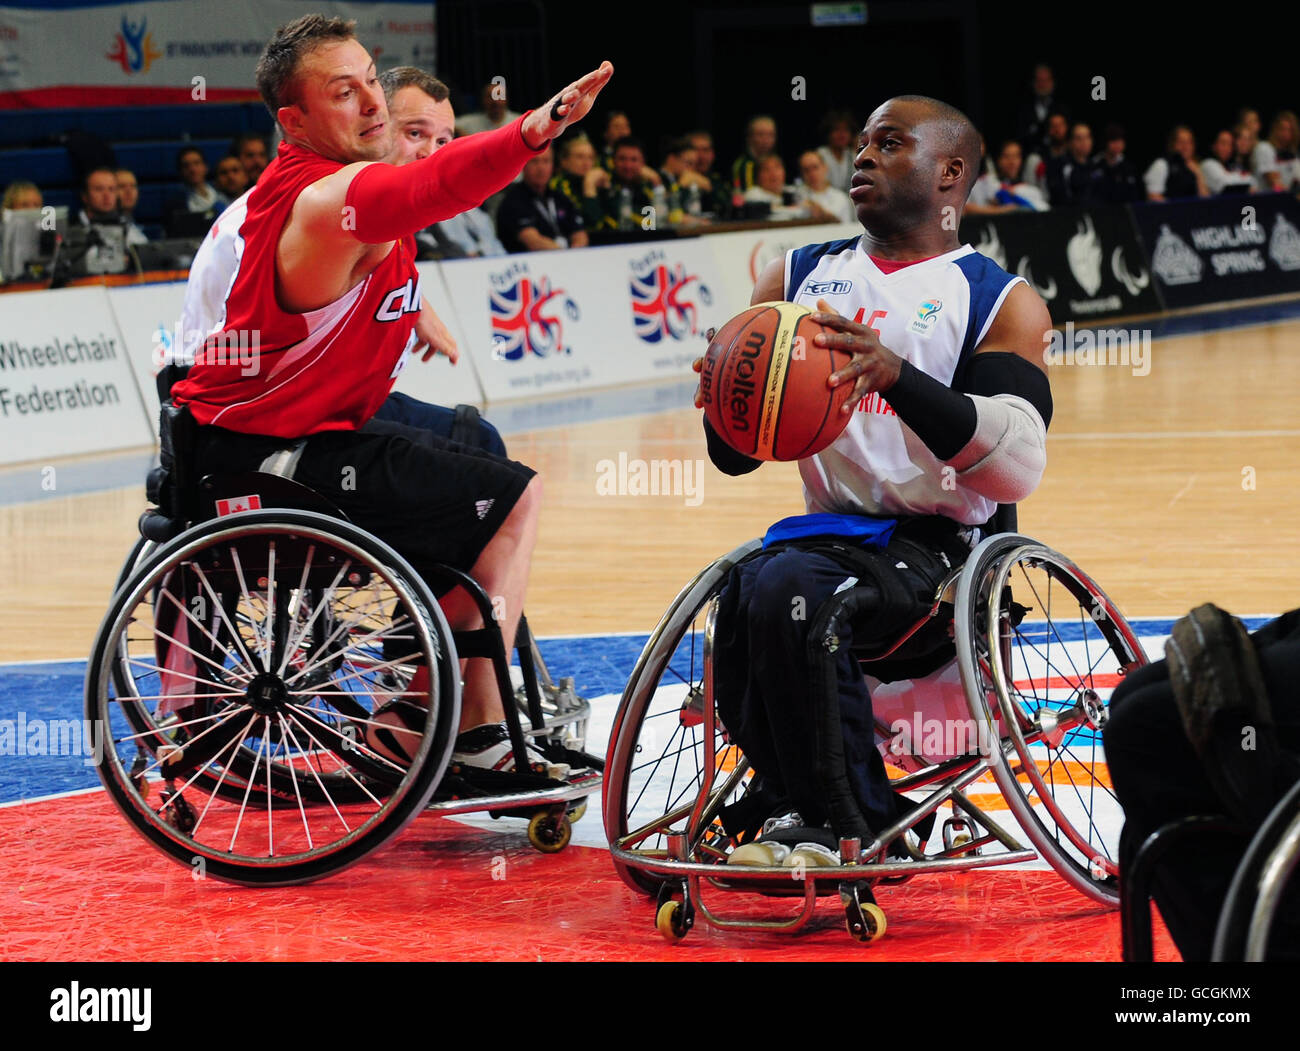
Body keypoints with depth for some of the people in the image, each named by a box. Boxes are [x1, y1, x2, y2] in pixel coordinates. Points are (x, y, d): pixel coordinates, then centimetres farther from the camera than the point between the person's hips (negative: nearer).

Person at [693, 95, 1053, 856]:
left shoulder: (1000, 302, 2)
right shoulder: (798, 277, 16)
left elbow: (1019, 467, -15)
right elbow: (734, 457, 17)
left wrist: (897, 375, -27)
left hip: (935, 548, -4)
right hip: (831, 533, 4)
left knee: (788, 587, -31)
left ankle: (847, 828, -16)